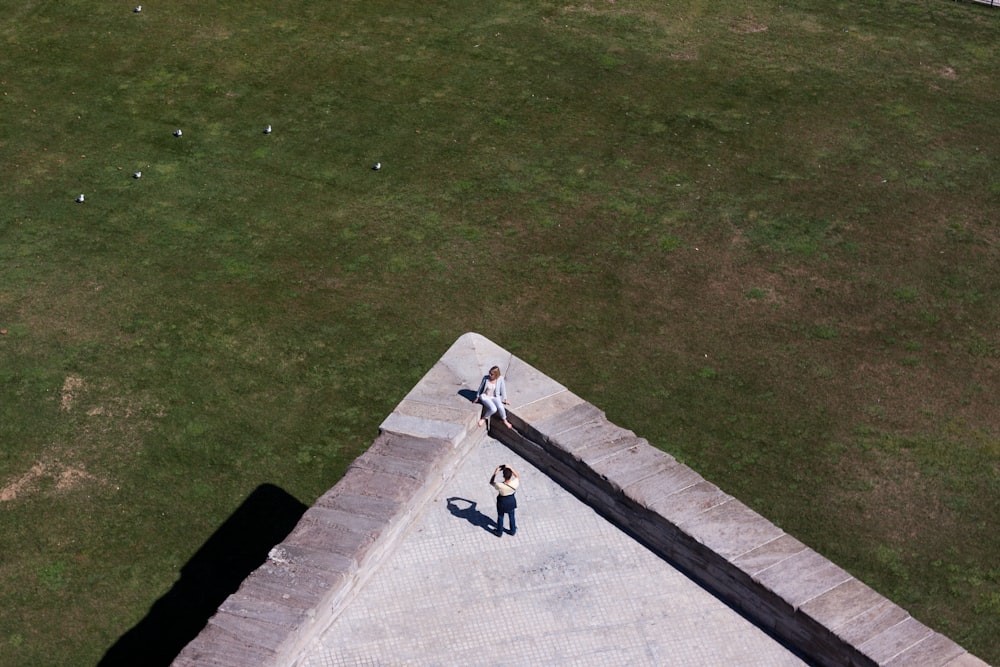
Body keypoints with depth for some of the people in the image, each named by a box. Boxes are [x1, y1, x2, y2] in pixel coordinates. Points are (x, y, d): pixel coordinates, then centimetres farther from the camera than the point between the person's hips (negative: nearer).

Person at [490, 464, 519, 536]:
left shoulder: (499, 485, -37)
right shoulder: (514, 483, -31)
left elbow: (491, 482, -16)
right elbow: (517, 477, -7)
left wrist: (495, 472, -18)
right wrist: (511, 468, -13)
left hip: (502, 502, -2)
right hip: (511, 501, 2)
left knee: (500, 517, 25)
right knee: (511, 516, 28)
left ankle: (499, 533, 45)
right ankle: (513, 531, 49)